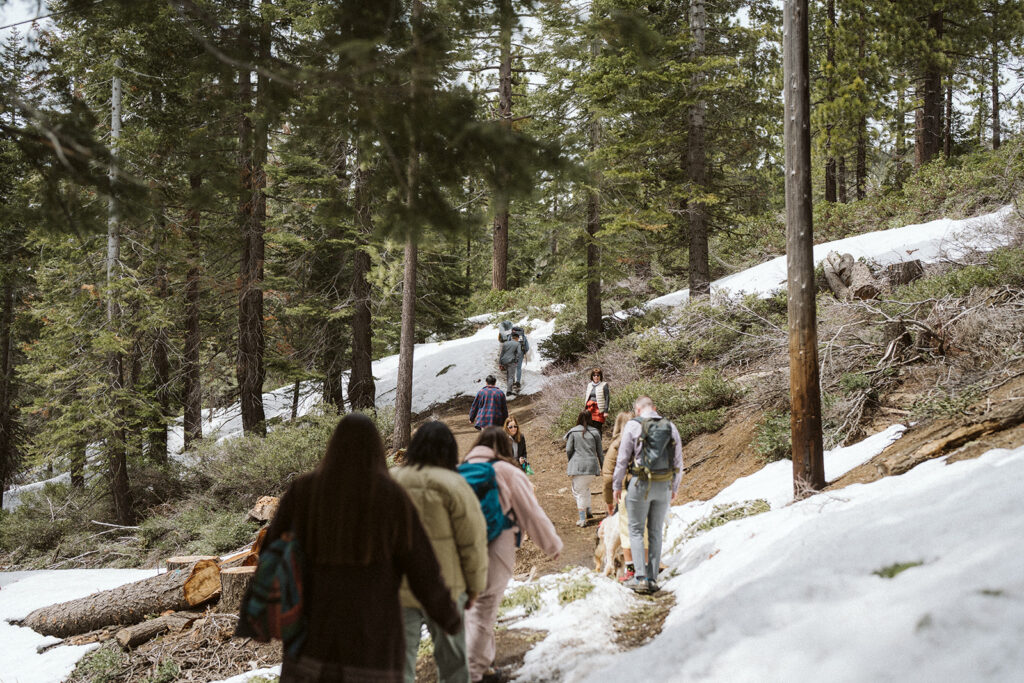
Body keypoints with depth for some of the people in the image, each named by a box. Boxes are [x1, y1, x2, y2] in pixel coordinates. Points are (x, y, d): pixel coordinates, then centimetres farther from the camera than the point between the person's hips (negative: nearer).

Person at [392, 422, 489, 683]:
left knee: (400, 657, 7)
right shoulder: (453, 485, -10)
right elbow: (472, 540, -8)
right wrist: (475, 585, 3)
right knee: (452, 658, 14)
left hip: (396, 588, 2)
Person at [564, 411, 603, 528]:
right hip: (592, 465, 3)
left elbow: (568, 450, -1)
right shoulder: (595, 432, 6)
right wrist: (602, 467, 18)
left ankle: (582, 520, 2)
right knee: (585, 487, 27)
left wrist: (570, 462, 17)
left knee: (578, 491, 5)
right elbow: (600, 452, 9)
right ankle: (588, 510, 22)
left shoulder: (573, 432, -1)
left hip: (578, 465, -3)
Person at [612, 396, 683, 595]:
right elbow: (678, 461, 11)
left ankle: (641, 577, -3)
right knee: (656, 532, 12)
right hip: (665, 485, 4)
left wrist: (616, 485, 7)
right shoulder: (670, 427, 7)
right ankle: (653, 579, 11)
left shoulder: (634, 425, -4)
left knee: (636, 530, 5)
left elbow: (622, 459, -4)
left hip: (641, 483, -4)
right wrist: (674, 487, 22)